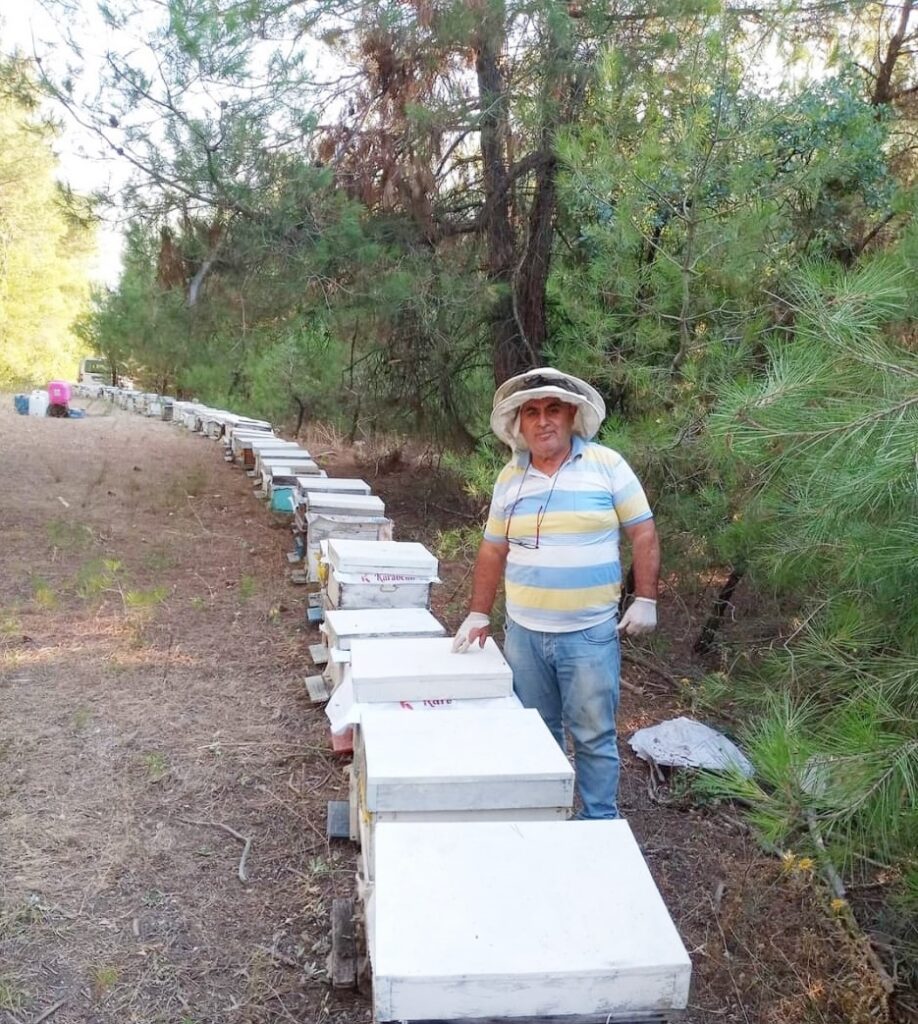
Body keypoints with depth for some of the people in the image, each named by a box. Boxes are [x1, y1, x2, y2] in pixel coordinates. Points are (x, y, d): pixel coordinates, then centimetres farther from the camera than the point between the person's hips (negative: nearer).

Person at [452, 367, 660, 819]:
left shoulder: (606, 465, -6)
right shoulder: (510, 477, 4)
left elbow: (643, 533, -3)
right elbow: (493, 549, 10)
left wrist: (645, 599, -9)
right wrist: (478, 614, 7)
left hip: (590, 634, -4)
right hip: (522, 633, 4)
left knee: (594, 737, 6)